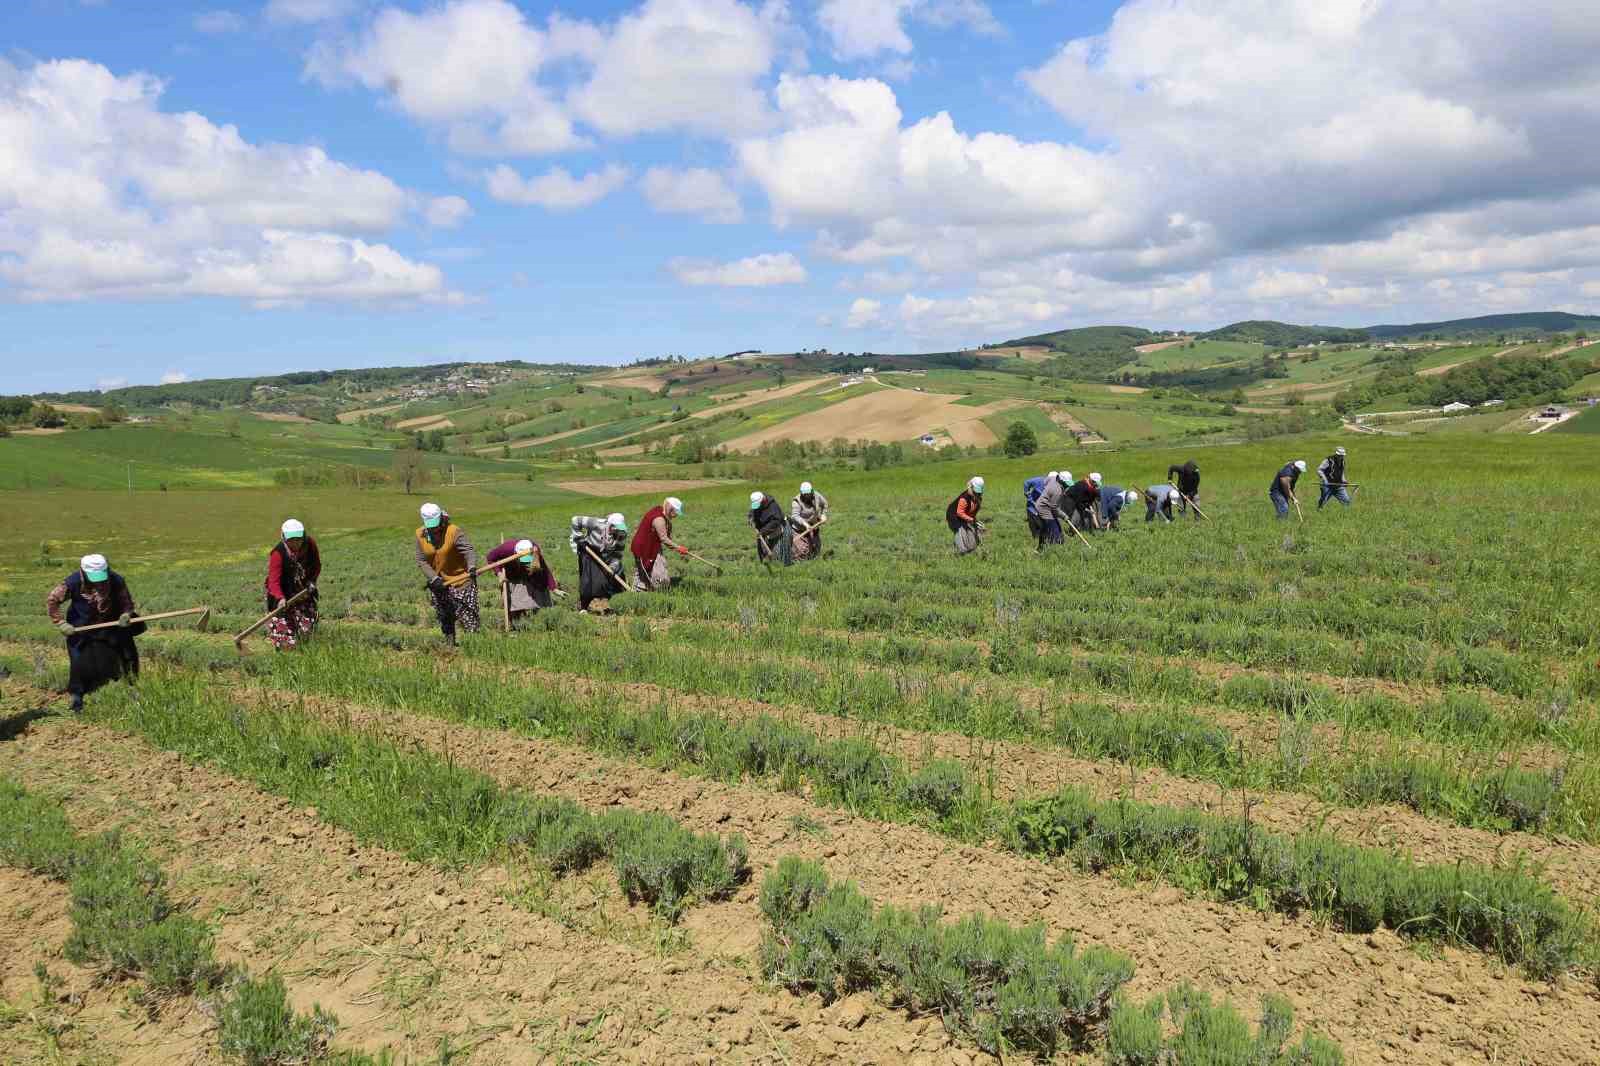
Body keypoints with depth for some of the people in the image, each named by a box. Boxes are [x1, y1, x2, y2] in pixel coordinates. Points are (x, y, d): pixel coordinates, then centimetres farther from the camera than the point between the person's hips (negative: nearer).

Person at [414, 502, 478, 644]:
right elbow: (421, 561, -2)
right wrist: (434, 578, -16)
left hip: (460, 579, -5)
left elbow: (469, 550, -29)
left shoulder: (454, 532, -18)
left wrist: (472, 567, -50)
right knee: (444, 617, 16)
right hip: (438, 582, 5)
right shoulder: (420, 535, -4)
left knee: (467, 615, -9)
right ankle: (449, 642, 30)